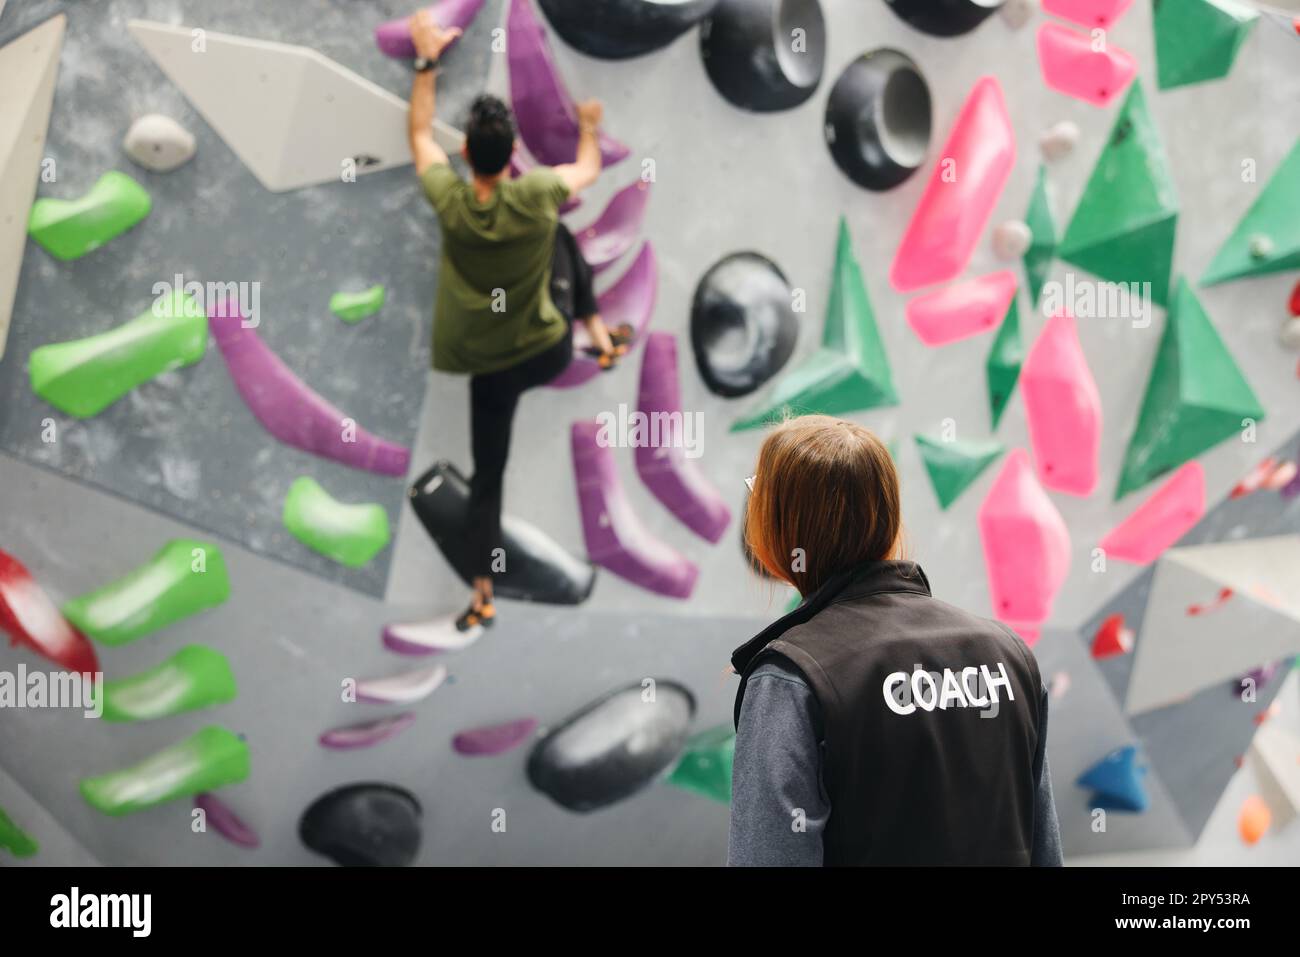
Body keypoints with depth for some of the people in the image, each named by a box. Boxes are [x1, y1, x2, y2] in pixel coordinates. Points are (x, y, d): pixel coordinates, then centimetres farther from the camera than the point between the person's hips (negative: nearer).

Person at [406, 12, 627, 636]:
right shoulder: (535, 197, -21)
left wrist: (427, 60, 11)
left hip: (488, 369, 1)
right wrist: (588, 126, 24)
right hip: (549, 351, 0)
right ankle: (601, 339, 32)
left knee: (487, 478, 14)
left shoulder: (449, 201, -18)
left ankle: (483, 596, 13)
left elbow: (420, 133, 2)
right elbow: (588, 170, 3)